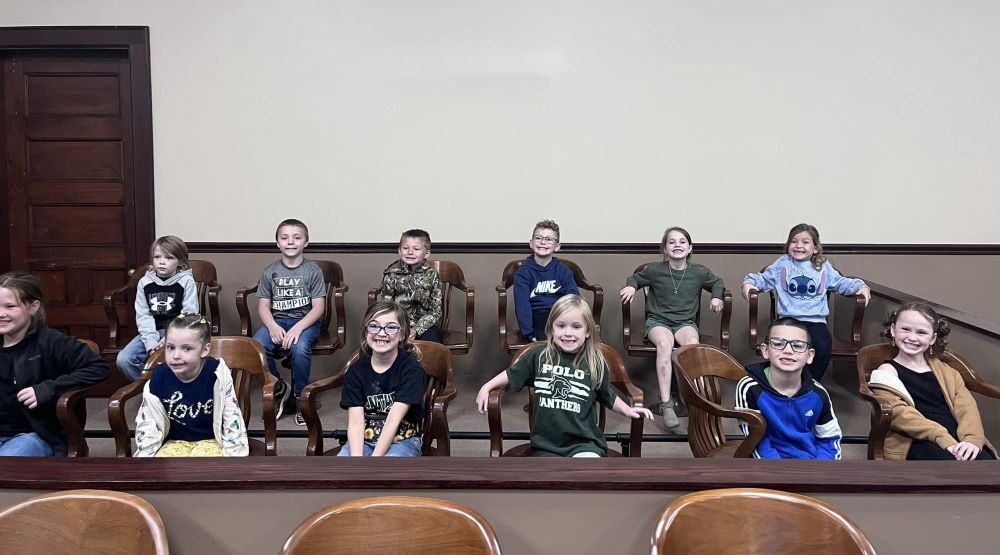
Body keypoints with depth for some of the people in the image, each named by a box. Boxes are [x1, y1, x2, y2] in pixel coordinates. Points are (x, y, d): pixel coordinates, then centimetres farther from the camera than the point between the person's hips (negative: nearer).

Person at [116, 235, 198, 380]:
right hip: (152, 332, 4)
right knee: (123, 360, -13)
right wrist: (151, 342, -14)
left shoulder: (186, 281, -6)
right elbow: (143, 315, 0)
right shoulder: (144, 282, 4)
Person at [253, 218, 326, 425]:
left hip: (306, 321, -2)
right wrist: (273, 327, -18)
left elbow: (318, 307, -7)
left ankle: (300, 396, -8)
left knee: (300, 348, -35)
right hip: (277, 321, 3)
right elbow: (263, 306, 3)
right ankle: (278, 389, -1)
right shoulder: (270, 272, 6)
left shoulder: (313, 270, -2)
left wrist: (297, 328, -22)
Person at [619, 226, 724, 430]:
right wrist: (630, 286, -3)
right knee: (664, 343, -36)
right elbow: (636, 278, 18)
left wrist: (716, 296, 7)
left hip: (685, 322, 2)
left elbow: (717, 282, 26)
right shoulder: (655, 270, 1)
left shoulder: (699, 272, 6)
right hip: (658, 321, -1)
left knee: (693, 343, -35)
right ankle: (666, 403, -39)